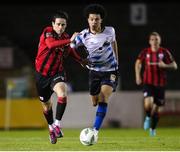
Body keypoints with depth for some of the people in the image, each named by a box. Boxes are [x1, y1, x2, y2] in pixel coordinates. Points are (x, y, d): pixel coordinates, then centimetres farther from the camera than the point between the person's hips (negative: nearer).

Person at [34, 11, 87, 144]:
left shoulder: (66, 38, -1)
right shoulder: (47, 32, -15)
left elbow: (71, 52, 19)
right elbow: (51, 44, -37)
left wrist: (83, 61, 4)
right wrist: (70, 40, -45)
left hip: (57, 73, 1)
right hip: (42, 74, -1)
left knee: (62, 94, -30)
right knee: (46, 105, 14)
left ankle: (57, 124, -21)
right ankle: (51, 127, 41)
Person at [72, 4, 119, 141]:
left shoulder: (110, 31, -10)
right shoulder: (83, 36, -15)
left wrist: (117, 61, 16)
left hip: (110, 70, -2)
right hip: (95, 71, 2)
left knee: (103, 98, -21)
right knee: (95, 102, 10)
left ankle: (95, 131, -23)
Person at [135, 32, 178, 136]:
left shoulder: (165, 52, -2)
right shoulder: (145, 52, 1)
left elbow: (174, 66, 0)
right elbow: (138, 63, 14)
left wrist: (165, 65, -20)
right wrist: (138, 76, 1)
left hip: (160, 84, 0)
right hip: (148, 83, 0)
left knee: (156, 108, 6)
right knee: (148, 104, -23)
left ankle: (153, 128, 30)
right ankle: (148, 117, 11)